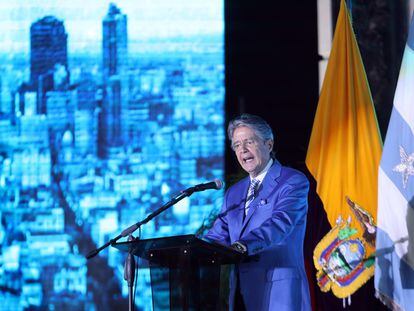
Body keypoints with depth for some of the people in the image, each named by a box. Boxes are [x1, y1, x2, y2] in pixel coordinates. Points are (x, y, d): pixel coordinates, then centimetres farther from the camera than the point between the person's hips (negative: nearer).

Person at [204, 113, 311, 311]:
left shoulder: (293, 182, -2)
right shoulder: (234, 193, 20)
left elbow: (280, 222, -18)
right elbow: (218, 234, 12)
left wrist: (244, 245, -34)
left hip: (278, 291, -6)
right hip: (241, 292, 6)